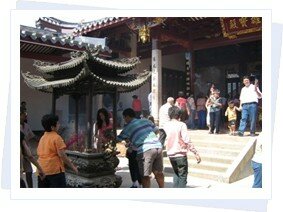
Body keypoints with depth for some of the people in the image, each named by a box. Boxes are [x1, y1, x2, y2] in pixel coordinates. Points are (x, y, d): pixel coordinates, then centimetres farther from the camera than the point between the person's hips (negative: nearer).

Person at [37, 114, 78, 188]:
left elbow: (39, 153, 16)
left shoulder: (42, 138, 12)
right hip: (55, 170, -7)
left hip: (41, 170, 7)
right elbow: (62, 155, -15)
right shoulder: (56, 137, -11)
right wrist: (72, 166, -7)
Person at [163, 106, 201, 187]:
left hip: (170, 155, 5)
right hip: (180, 154, -5)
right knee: (182, 176, 6)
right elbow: (187, 140, -18)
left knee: (176, 173, 23)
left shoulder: (166, 126, 1)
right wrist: (196, 153, -14)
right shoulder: (181, 125, -13)